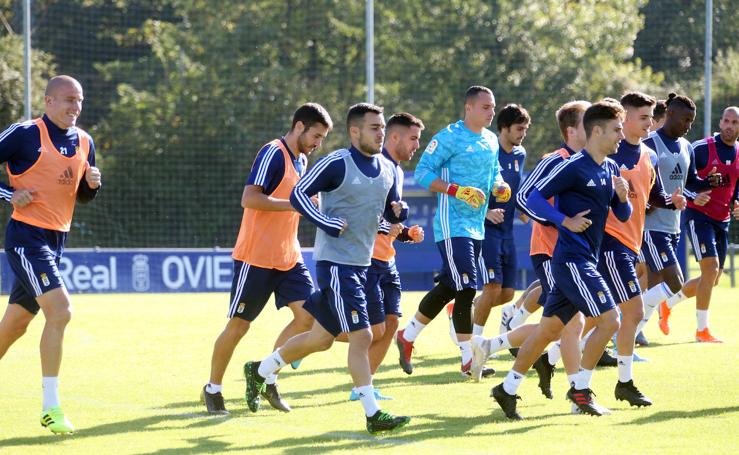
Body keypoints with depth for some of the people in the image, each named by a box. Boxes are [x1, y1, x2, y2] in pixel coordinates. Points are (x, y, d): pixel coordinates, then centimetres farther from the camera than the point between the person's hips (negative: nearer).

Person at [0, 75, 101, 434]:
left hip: (56, 241, 8)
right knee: (59, 312, -19)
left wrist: (92, 184, -1)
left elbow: (82, 196, 20)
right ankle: (50, 408, -15)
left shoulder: (84, 142, 11)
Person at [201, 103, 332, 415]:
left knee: (307, 315, -4)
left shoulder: (302, 161, 13)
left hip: (288, 257, 8)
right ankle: (213, 389, 16)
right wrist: (294, 204, -28)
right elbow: (249, 198, -25)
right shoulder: (273, 154, -15)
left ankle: (268, 378, 9)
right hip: (256, 257, -8)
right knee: (239, 325, 0)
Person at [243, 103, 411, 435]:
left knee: (321, 338, 17)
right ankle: (373, 415, -9)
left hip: (360, 265, 9)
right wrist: (329, 224, -21)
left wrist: (398, 211, -6)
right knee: (361, 336, -12)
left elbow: (390, 213, 18)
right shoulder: (336, 164, -14)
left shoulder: (387, 170, 9)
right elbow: (298, 193, -12)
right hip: (335, 263, -9)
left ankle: (259, 371, 34)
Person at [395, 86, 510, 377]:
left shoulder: (492, 141, 13)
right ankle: (469, 358, -8)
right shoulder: (449, 137, -11)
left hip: (476, 227, 8)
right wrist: (458, 190, -23)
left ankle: (407, 336, 24)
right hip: (452, 225, -8)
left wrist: (499, 186, 3)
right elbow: (422, 173, -13)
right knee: (465, 288, -13)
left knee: (448, 287, 11)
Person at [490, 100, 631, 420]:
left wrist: (622, 197, -2)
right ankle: (580, 389, 0)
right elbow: (534, 198, -13)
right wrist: (566, 220, -22)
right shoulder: (574, 167, -12)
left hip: (585, 261, 9)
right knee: (609, 320, -12)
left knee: (549, 328, 11)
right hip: (571, 259, -9)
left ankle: (508, 389, 18)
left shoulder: (611, 169, 13)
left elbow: (623, 216, 19)